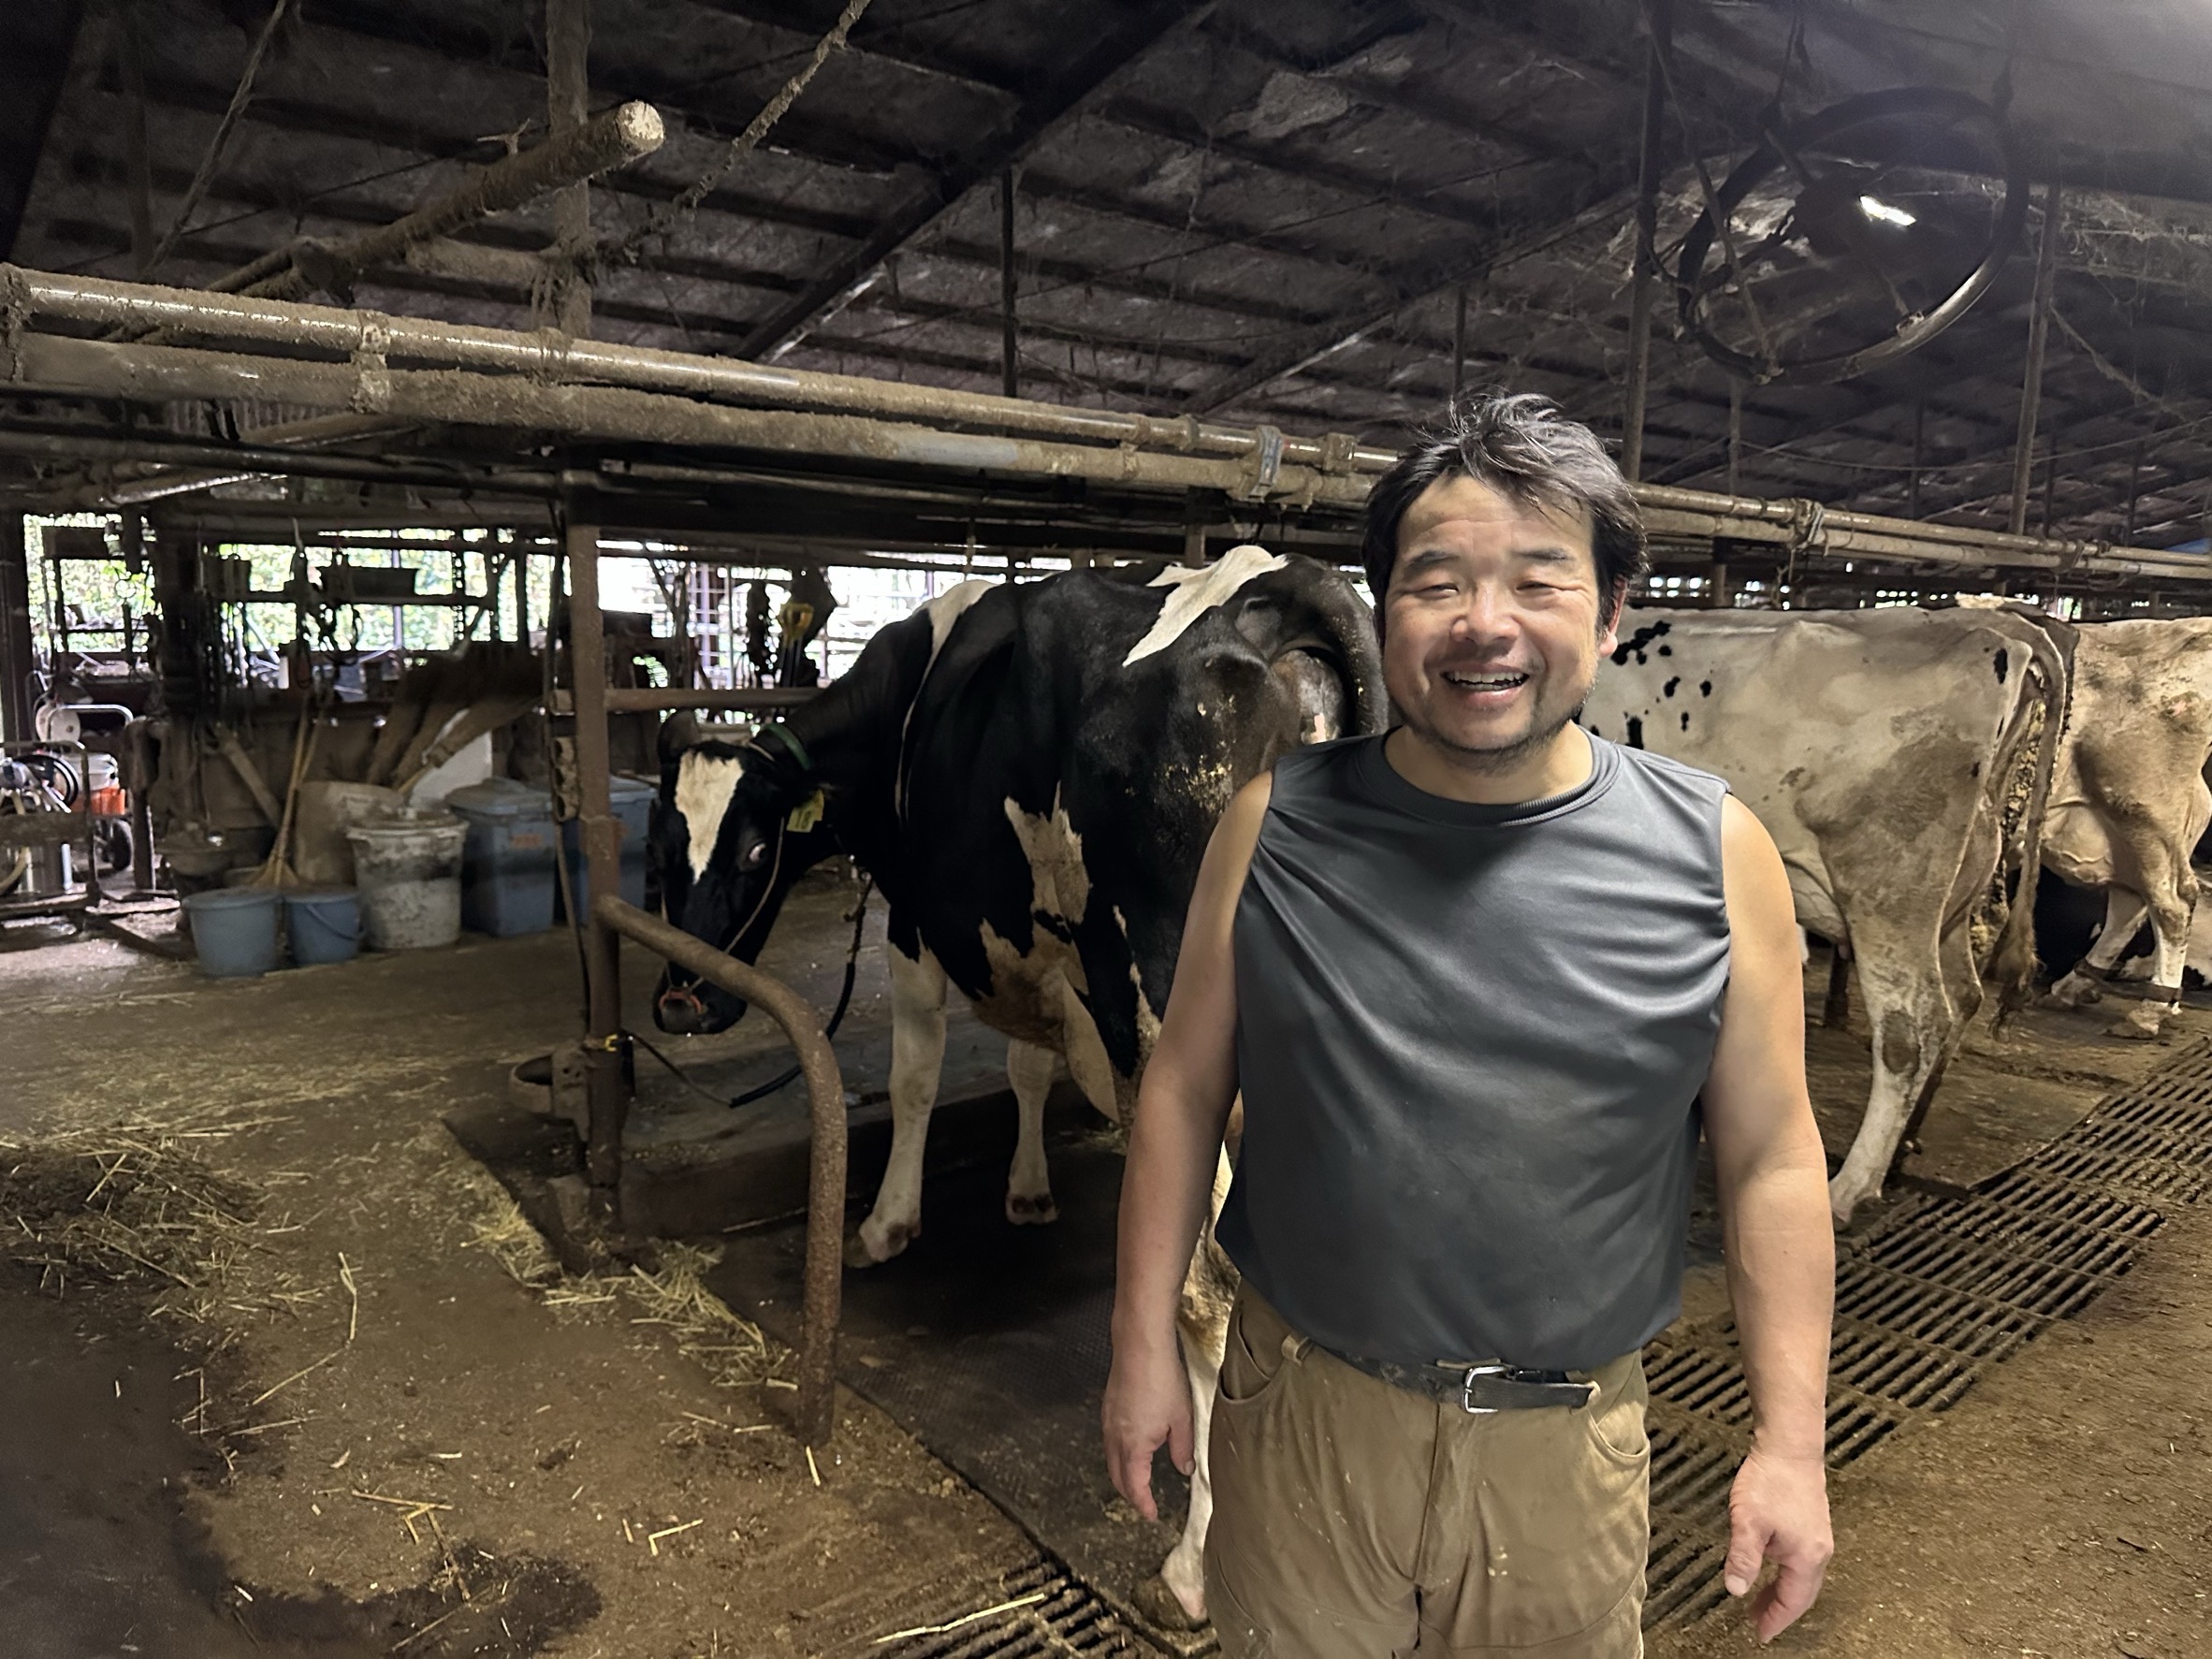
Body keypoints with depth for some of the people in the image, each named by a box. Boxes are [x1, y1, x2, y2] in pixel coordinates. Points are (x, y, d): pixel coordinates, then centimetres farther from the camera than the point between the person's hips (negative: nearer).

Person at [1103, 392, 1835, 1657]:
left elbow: (1772, 1154, -2)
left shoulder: (1715, 853, -9)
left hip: (1566, 1447, 0)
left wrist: (1791, 1438, -1)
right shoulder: (1277, 827, -9)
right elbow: (1185, 1090, -2)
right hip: (1300, 1410, 1)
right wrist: (1145, 1344, 1)